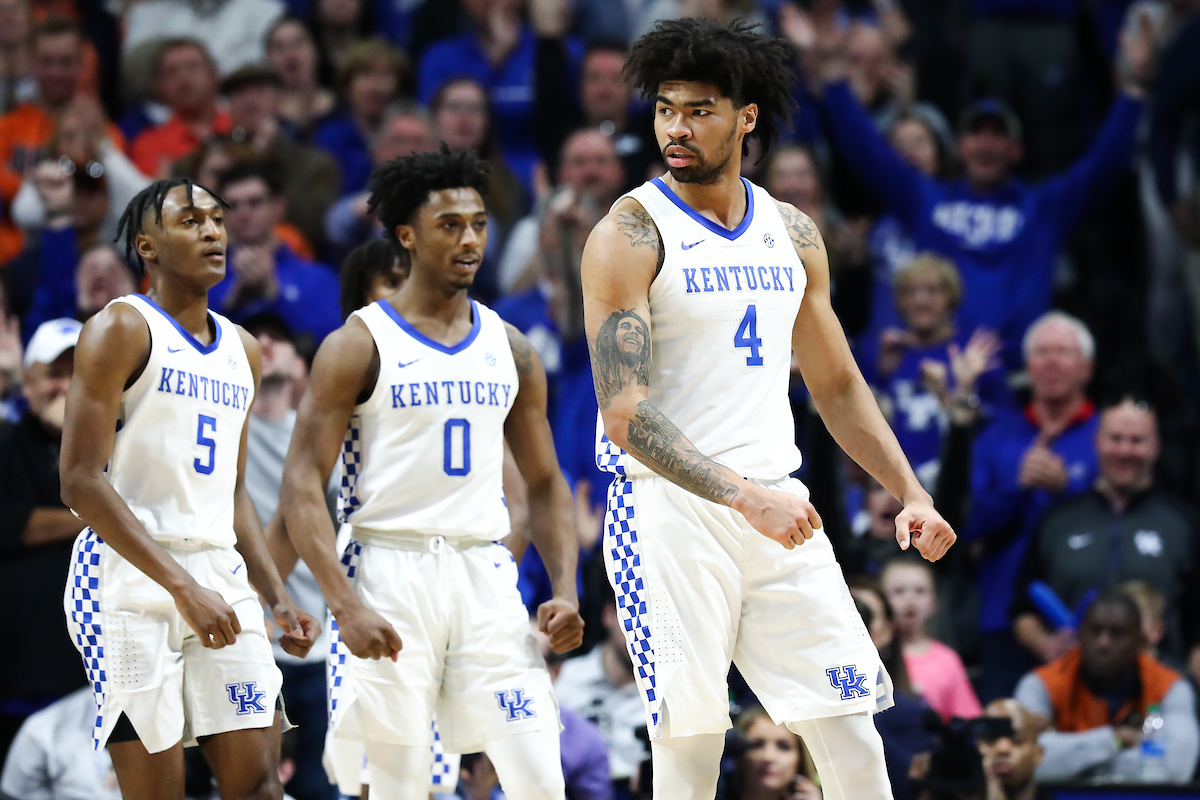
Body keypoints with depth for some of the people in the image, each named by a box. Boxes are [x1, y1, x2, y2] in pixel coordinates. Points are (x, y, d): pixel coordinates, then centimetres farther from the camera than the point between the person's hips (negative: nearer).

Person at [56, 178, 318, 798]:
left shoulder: (242, 350, 17)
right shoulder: (121, 329, -6)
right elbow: (81, 481, -14)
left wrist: (277, 599, 13)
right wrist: (182, 586, -20)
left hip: (221, 578, 7)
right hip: (130, 577, -7)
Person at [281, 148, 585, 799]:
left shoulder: (509, 349, 12)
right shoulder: (358, 345, -3)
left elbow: (545, 483, 18)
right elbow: (301, 484, -8)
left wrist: (565, 588, 2)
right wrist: (345, 606, -19)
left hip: (485, 572, 4)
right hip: (391, 571, -4)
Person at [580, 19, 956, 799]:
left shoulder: (793, 234, 11)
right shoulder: (630, 235, -8)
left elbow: (838, 387, 22)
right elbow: (626, 414, -17)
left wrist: (911, 493, 9)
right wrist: (744, 497, -27)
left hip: (780, 508, 5)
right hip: (670, 513, -5)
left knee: (852, 734, 2)